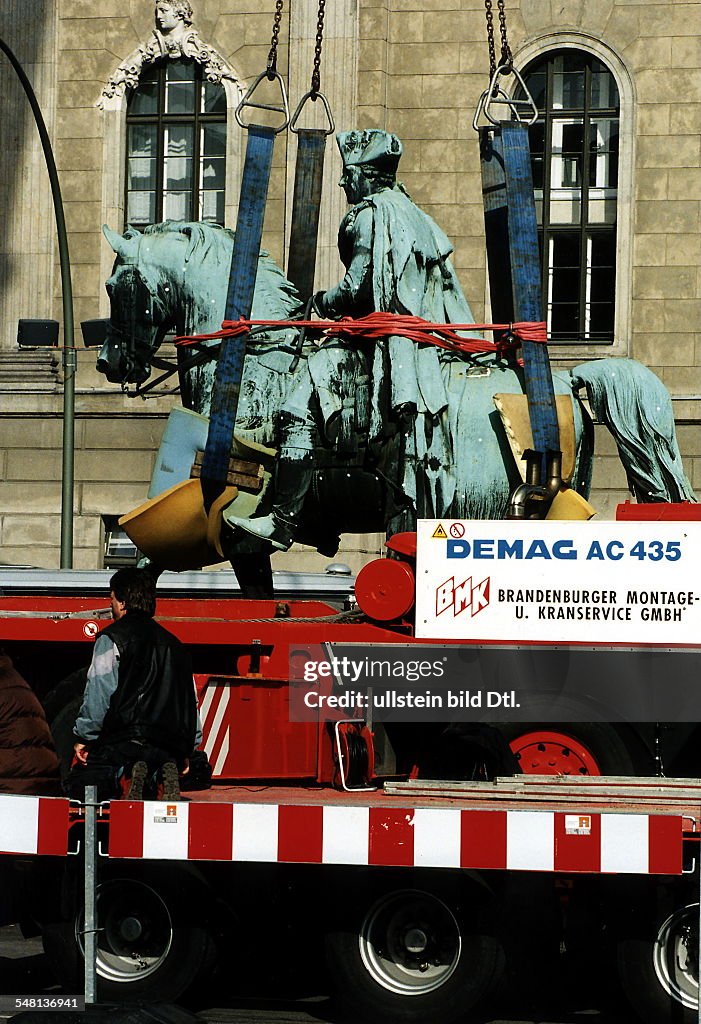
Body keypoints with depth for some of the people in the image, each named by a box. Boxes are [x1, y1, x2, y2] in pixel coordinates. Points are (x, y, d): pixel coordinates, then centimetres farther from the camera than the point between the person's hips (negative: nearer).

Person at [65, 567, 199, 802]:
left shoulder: (112, 639, 1)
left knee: (77, 785, 3)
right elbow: (191, 702, 20)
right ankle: (165, 772, -12)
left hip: (125, 739, -6)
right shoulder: (174, 644, 21)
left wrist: (83, 738, -2)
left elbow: (98, 695, -9)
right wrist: (185, 751, 24)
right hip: (171, 745, 6)